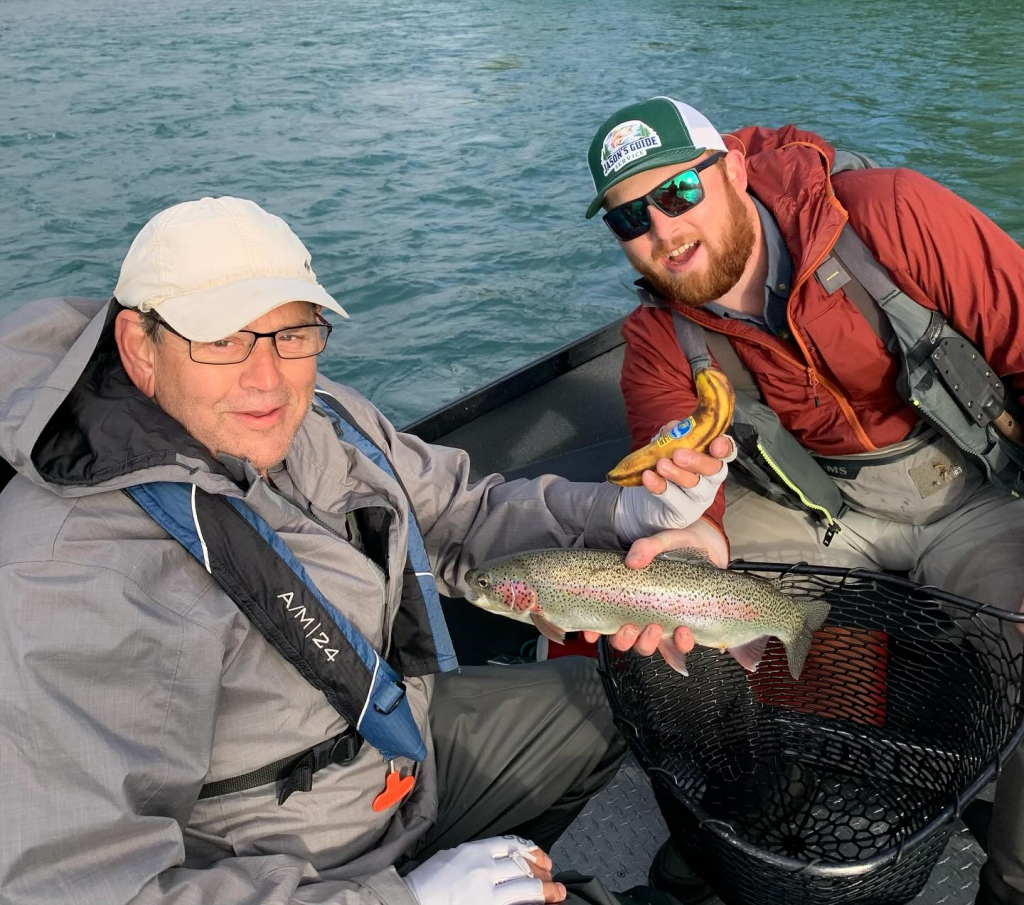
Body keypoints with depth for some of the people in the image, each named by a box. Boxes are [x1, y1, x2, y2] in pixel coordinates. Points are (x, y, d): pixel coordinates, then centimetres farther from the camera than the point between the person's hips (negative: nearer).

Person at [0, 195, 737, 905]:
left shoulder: (315, 415, -9)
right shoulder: (78, 578, -32)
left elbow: (459, 515, 3)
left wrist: (621, 514, -14)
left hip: (401, 742, 8)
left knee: (627, 691, 17)